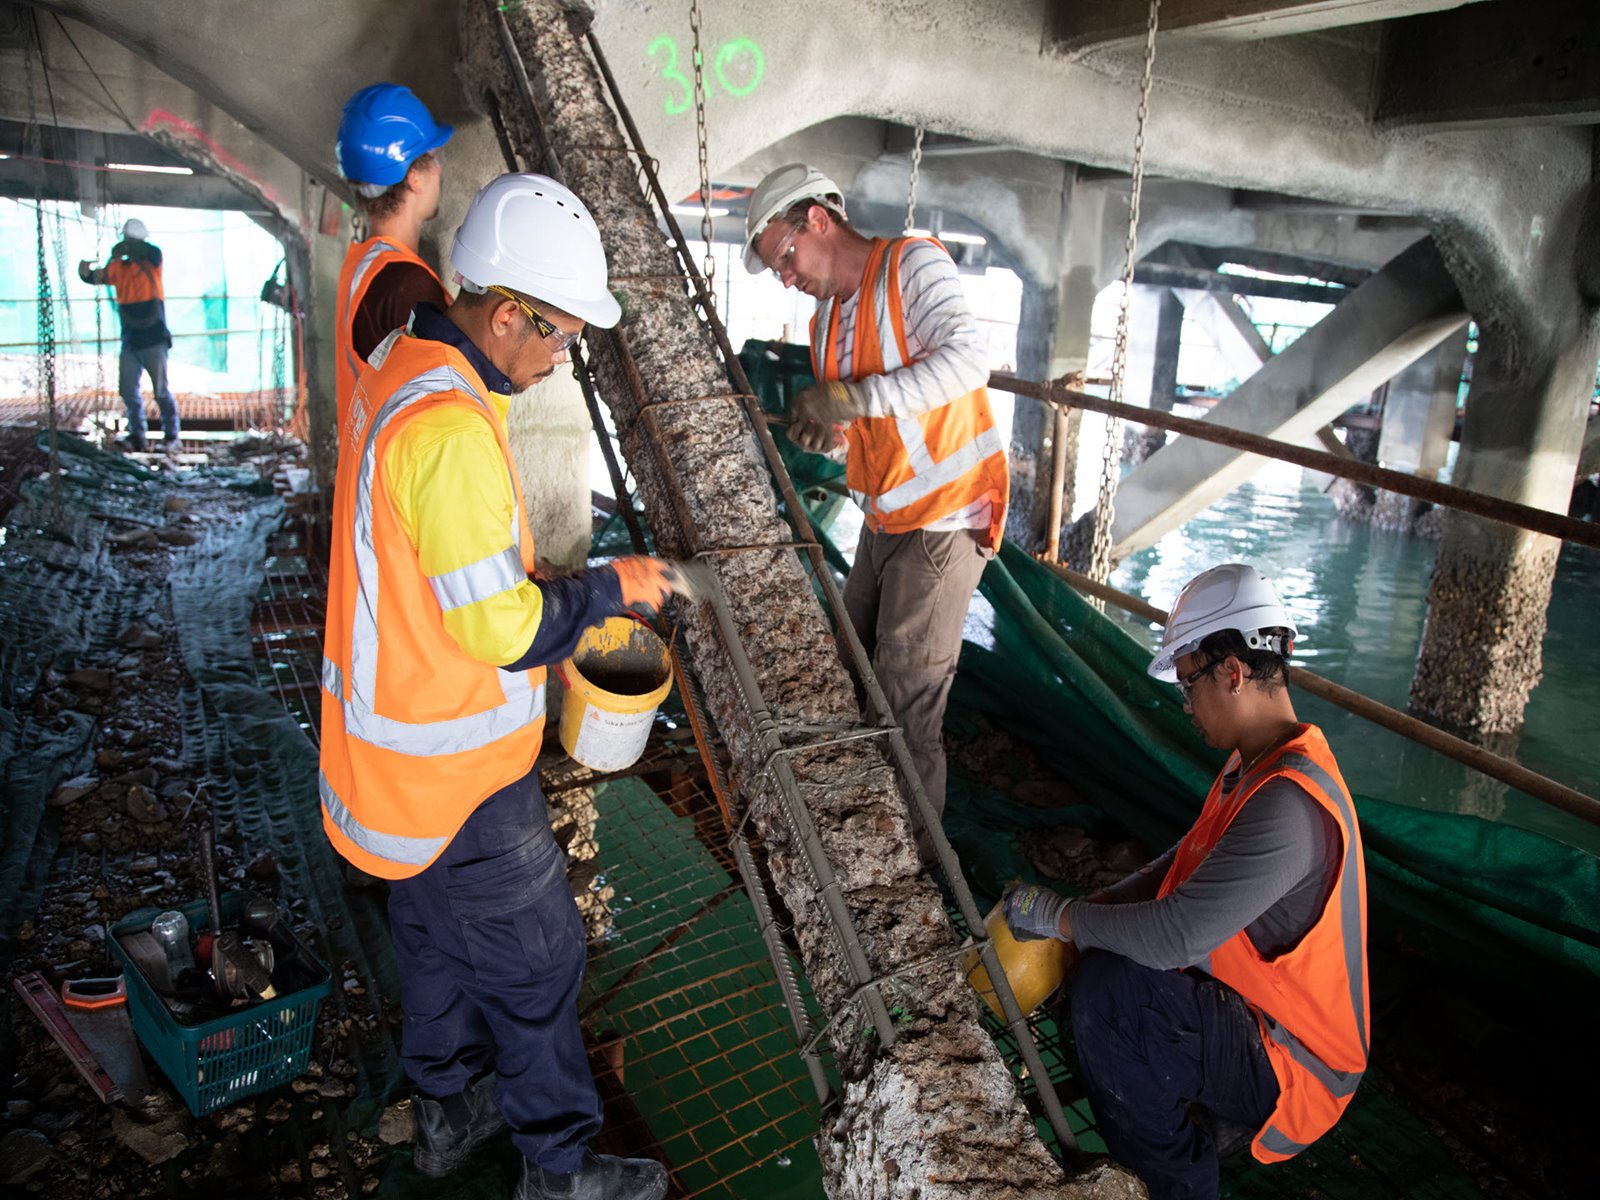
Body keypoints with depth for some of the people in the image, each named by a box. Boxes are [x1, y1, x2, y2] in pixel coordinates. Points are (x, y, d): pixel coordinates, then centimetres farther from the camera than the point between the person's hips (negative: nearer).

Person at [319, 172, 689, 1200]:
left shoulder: (401, 374, 4)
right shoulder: (452, 428, -29)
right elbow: (498, 627, -27)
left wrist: (563, 607, 11)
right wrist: (608, 588, -13)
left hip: (394, 732, 10)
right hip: (455, 765, -10)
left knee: (437, 933, 25)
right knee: (535, 958, 8)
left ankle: (450, 1110, 45)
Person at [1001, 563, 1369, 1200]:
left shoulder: (1289, 806, -32)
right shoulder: (1255, 765, 1)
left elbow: (1174, 936, -34)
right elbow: (1188, 864, 11)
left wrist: (1058, 916, -19)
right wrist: (1088, 910, -1)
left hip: (1290, 1067, -9)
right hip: (1257, 1016, 9)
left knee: (1108, 988, -27)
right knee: (1099, 941, 4)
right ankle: (1199, 1117, 14)